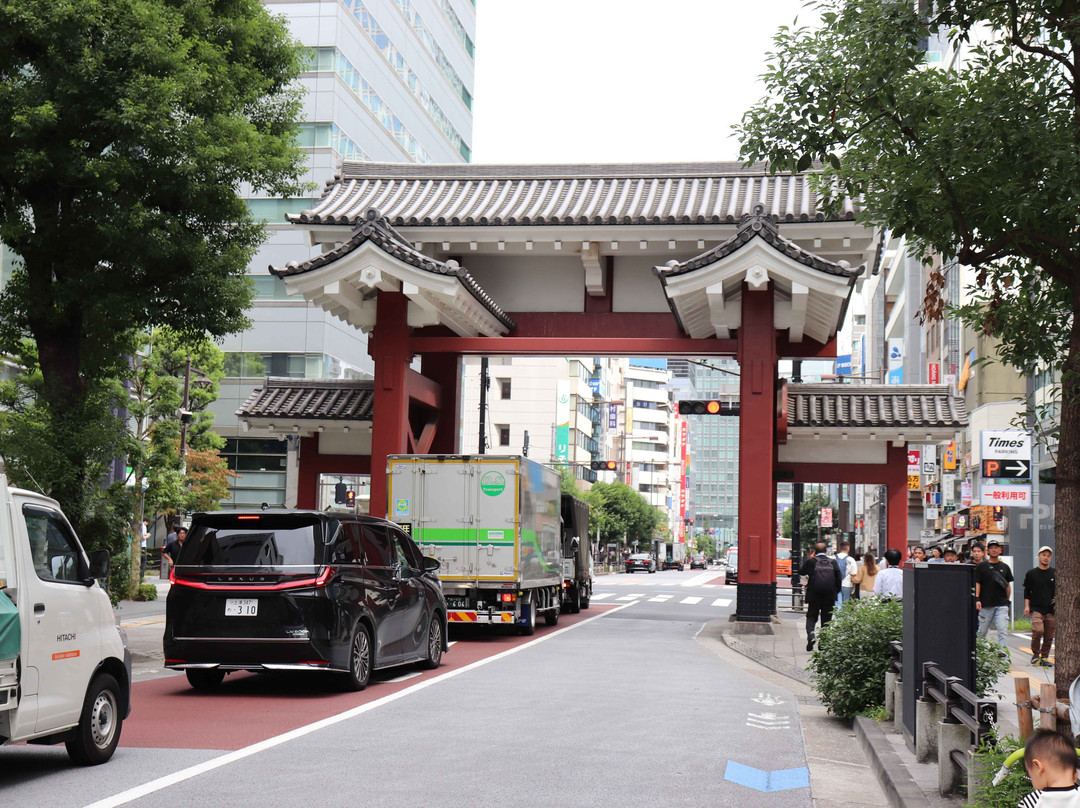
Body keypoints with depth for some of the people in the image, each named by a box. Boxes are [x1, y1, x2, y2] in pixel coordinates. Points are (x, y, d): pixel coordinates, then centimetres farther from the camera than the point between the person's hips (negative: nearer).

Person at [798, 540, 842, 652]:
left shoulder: (811, 562, -4)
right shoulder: (833, 562, 3)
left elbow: (801, 571, 8)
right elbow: (838, 577, 3)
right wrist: (836, 591, 13)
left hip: (814, 595, -2)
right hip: (829, 595, 2)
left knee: (811, 617, 7)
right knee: (826, 618, 9)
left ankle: (810, 637, -16)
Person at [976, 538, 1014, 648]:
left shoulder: (1005, 567, 13)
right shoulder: (981, 566, 4)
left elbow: (1008, 586, 18)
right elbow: (977, 584, 0)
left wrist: (1007, 602, 15)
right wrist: (977, 599, -12)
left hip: (1001, 605, 1)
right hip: (986, 605, -1)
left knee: (1003, 629, -12)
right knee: (982, 631, 6)